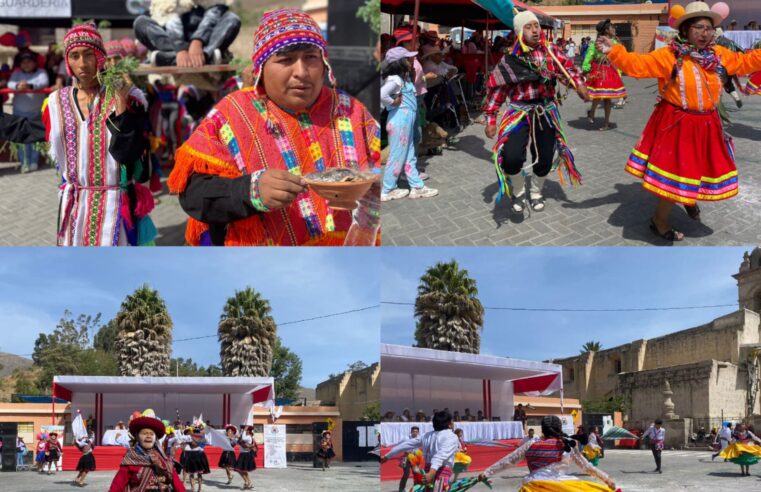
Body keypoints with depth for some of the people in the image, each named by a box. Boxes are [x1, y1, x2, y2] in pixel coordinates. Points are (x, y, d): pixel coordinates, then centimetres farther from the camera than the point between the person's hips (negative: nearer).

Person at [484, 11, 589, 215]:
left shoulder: (551, 52, 0)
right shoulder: (511, 59, -8)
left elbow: (567, 67, 1)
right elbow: (497, 89, -4)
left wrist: (579, 84, -20)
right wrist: (490, 119, -5)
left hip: (546, 112, 3)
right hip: (520, 112, -3)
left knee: (545, 158, 10)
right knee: (511, 157, -21)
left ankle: (536, 192, 41)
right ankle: (519, 191, 10)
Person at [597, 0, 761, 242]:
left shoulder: (718, 55, 4)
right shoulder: (669, 55, -13)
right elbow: (637, 65, -18)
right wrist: (613, 52, -31)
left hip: (706, 126, 6)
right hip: (676, 125, -6)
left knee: (701, 169, 17)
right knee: (675, 174, -1)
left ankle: (690, 198, 52)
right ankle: (659, 221, 21)